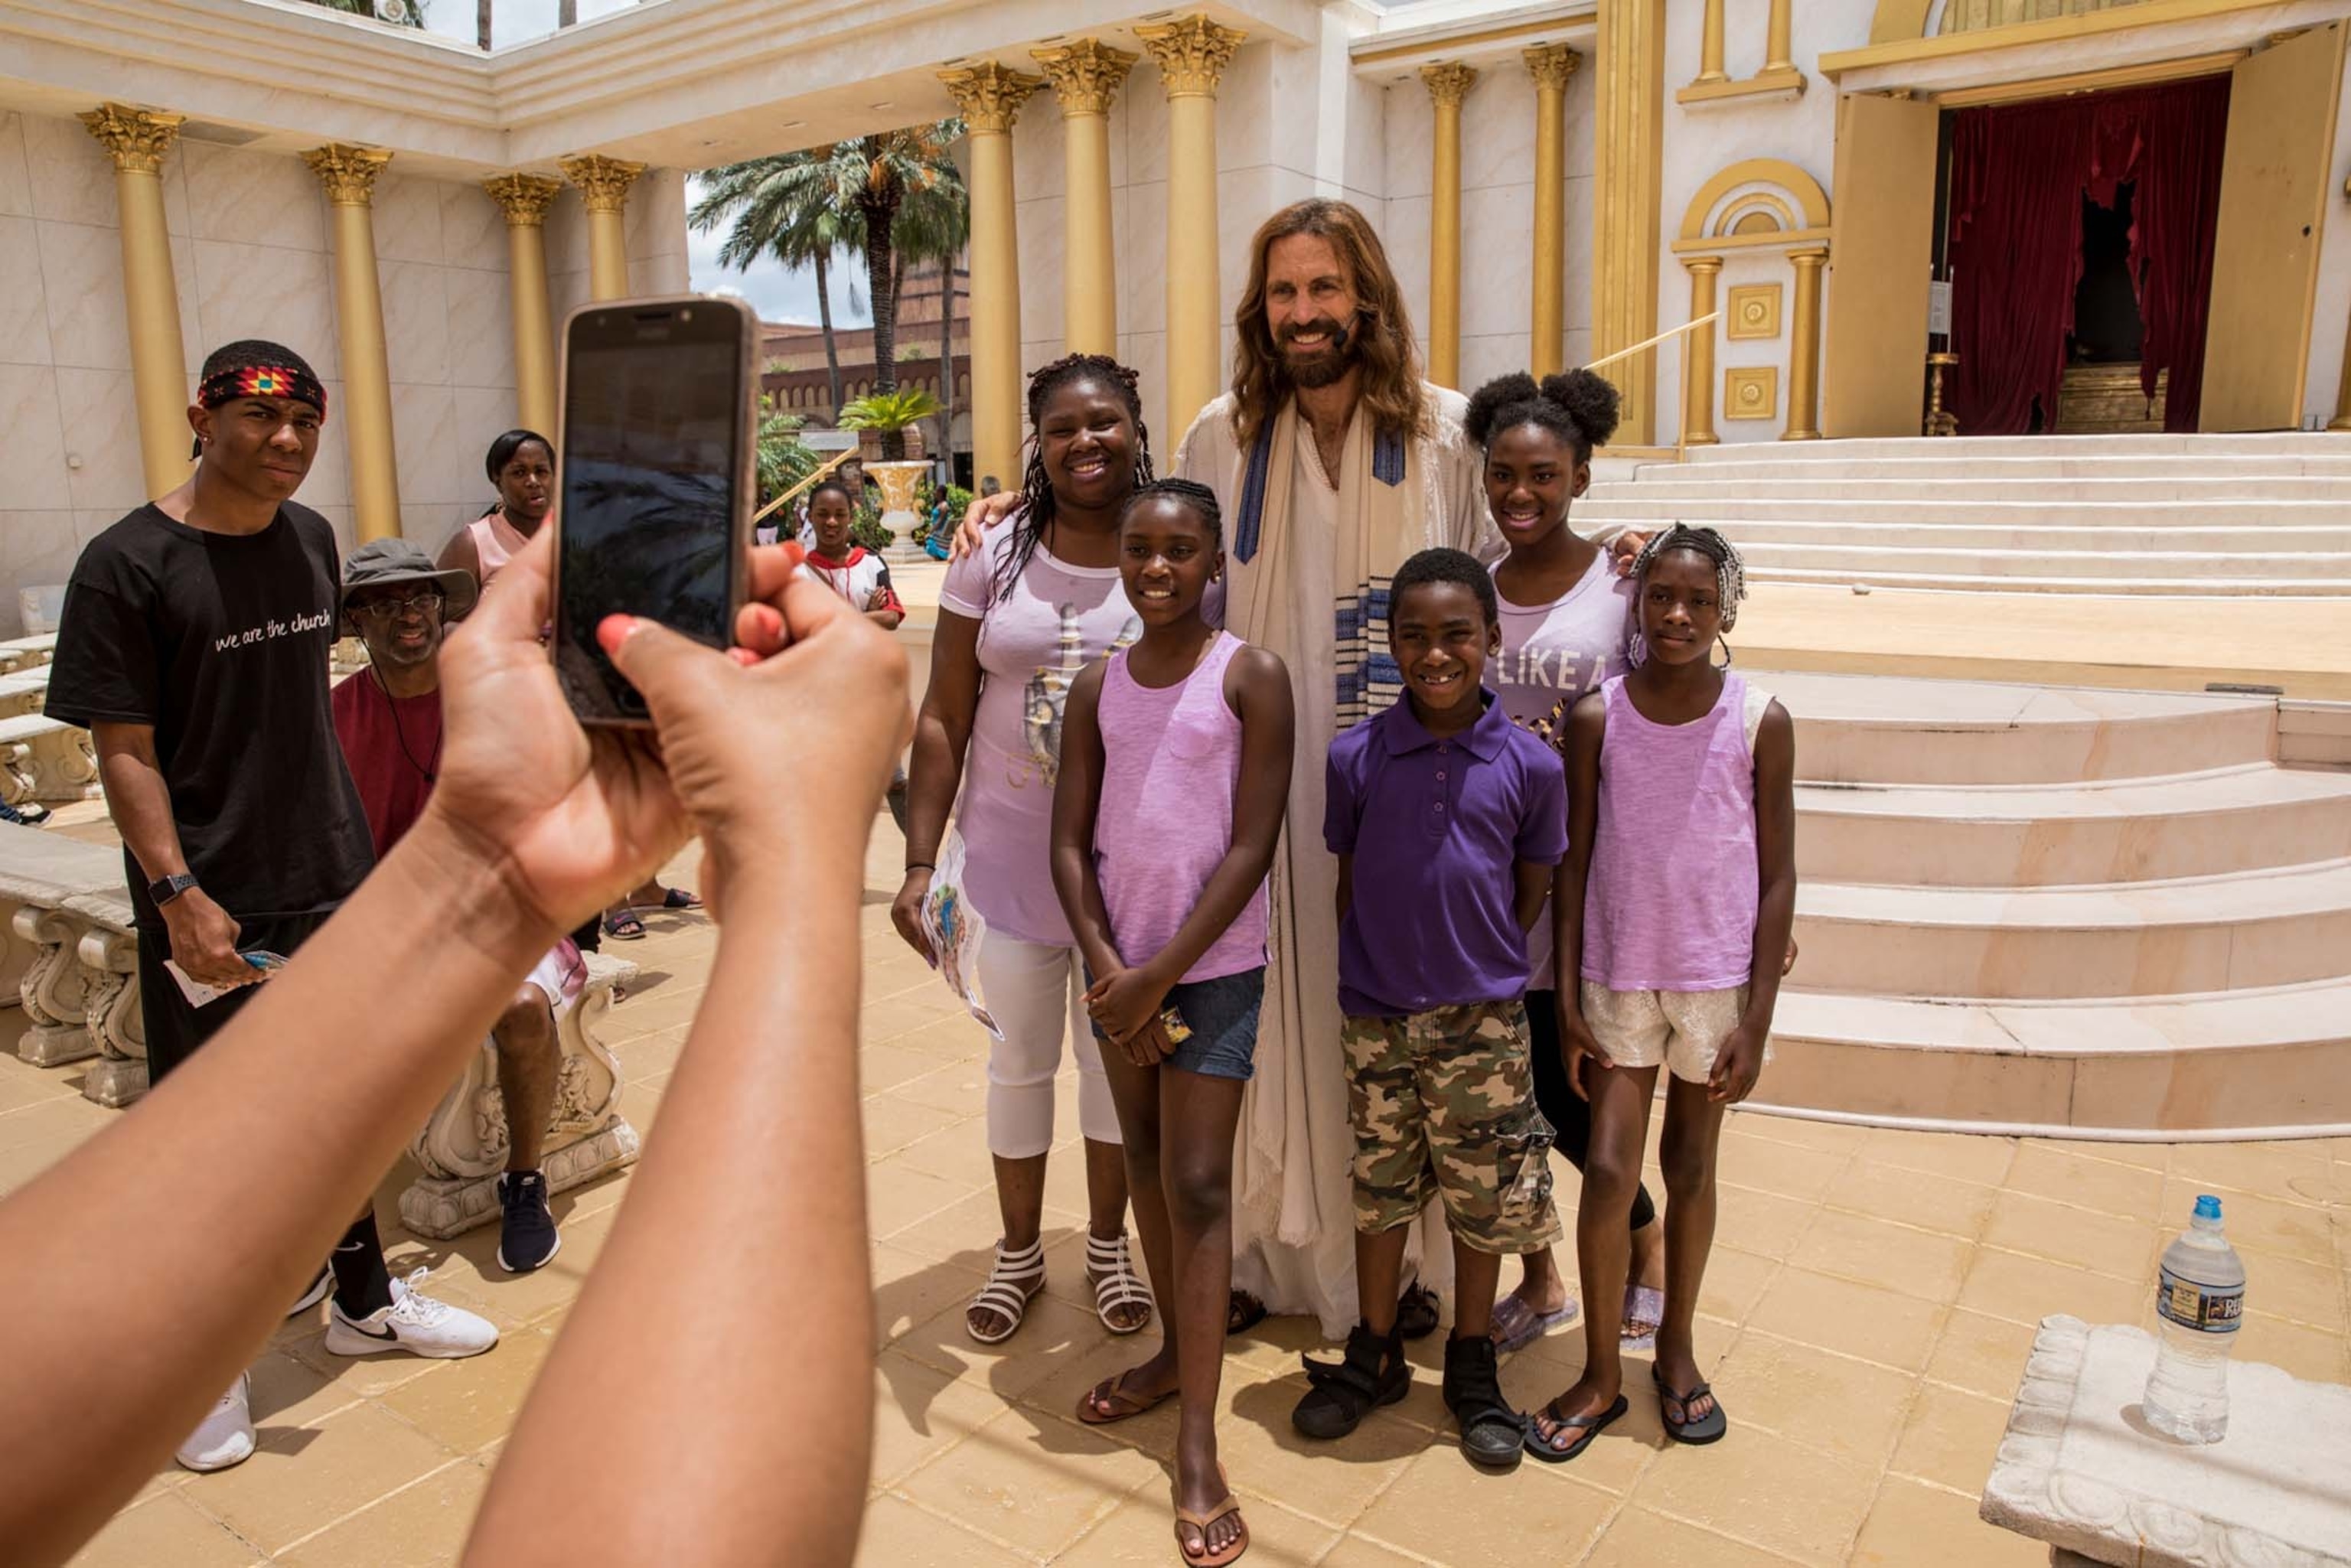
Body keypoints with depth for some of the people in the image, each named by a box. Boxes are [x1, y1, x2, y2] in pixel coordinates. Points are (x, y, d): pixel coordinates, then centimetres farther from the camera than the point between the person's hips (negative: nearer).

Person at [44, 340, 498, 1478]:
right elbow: (124, 750, -12)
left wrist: (351, 835, 15)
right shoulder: (127, 564, -12)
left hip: (333, 880, 6)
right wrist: (176, 891, -21)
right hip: (213, 907, -6)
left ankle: (362, 1299, 35)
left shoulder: (310, 540, 6)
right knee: (209, 1132, 6)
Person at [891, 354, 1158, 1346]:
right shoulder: (992, 560, -3)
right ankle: (1019, 1252, 34)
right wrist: (919, 864, -7)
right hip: (1011, 851, 1)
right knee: (1020, 1058, 14)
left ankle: (1108, 1245, 35)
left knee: (1116, 1054, 14)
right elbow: (944, 719, -2)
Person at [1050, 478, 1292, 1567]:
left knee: (1198, 1187, -4)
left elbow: (1252, 847, -13)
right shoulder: (1097, 687, 3)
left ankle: (1197, 1444, 4)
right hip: (1120, 962, 5)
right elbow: (1070, 842, 2)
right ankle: (1174, 1350, 36)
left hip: (1213, 966, -5)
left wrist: (1158, 976, -14)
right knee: (1143, 1159, 16)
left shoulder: (1251, 678, -10)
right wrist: (1108, 969, -10)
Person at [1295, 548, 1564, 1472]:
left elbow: (1534, 894, 3)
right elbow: (1347, 885, 3)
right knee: (1380, 1192, 15)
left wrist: (1482, 972, 3)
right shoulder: (1355, 757, -7)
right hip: (1376, 1019, 1)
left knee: (1482, 1200, 12)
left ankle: (1472, 1372, 33)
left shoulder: (1531, 765, -8)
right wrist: (1370, 978, 2)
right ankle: (1373, 1356, 35)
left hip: (1482, 1022, 0)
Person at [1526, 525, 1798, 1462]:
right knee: (1609, 1169, -2)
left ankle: (1676, 1348, 35)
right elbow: (1573, 863, -1)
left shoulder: (1760, 723, -7)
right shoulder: (1596, 717, -5)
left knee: (1691, 1165, 14)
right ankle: (1601, 1372, 17)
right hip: (1619, 974, 0)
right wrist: (1566, 997, -4)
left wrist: (1756, 1021, -7)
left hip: (1718, 979, 0)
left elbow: (1777, 877, -4)